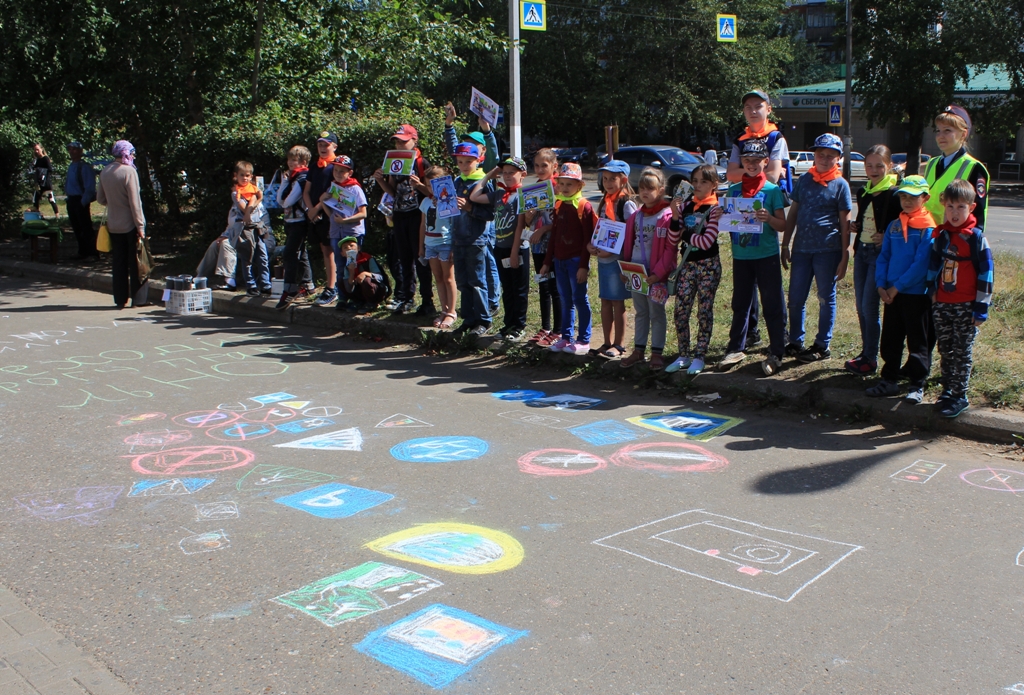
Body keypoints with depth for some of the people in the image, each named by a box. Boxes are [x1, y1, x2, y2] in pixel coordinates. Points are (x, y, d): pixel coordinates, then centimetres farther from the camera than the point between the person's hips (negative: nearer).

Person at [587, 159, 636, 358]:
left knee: (618, 302, 0)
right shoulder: (605, 203, 13)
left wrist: (611, 250, -23)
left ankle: (619, 345, 10)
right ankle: (607, 343, 21)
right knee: (605, 301, 12)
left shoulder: (627, 204, -11)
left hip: (617, 259, -7)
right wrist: (591, 245, 0)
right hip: (602, 259, 7)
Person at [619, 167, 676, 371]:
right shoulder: (636, 216, 9)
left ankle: (656, 353, 12)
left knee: (656, 313, 4)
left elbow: (670, 248, -14)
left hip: (656, 275, -6)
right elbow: (628, 244, 13)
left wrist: (657, 273, -19)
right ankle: (638, 350, 22)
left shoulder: (667, 216, -11)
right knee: (640, 313, 14)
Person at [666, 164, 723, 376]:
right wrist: (675, 216, -10)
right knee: (680, 311, 3)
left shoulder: (715, 208, -7)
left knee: (704, 311, 3)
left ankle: (699, 357, 11)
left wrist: (685, 233, -5)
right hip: (686, 264, 5)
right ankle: (683, 356, 15)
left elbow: (707, 241, -17)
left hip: (708, 265, -4)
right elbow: (673, 239, 3)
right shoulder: (685, 205, 5)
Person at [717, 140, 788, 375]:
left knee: (773, 305, 0)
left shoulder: (773, 190, -1)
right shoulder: (734, 190, 9)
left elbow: (782, 225, -4)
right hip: (741, 256, 4)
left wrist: (768, 218, -24)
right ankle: (736, 349, 22)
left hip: (767, 256, -3)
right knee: (740, 304, 11)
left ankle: (776, 354, 5)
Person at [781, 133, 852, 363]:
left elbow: (845, 223, -2)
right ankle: (795, 342, 21)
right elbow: (793, 214, 12)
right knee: (796, 299, 7)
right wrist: (785, 244, 7)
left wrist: (844, 257, -6)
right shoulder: (804, 180, 8)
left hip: (828, 251, -4)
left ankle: (822, 346, 16)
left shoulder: (840, 184, -2)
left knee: (826, 299, 6)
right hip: (801, 248, 4)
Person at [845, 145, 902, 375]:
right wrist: (853, 227, 4)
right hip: (861, 251, 7)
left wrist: (887, 238, -23)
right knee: (861, 307, 11)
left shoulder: (894, 194, -11)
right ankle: (865, 352, 22)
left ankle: (871, 359, 6)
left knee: (870, 307, -5)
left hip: (880, 255, -7)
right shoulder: (863, 192, 10)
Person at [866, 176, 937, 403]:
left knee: (918, 342, 5)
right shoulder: (893, 226, 9)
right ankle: (889, 380, 22)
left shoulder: (928, 228, -10)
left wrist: (897, 286, -15)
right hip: (892, 294, 6)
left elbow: (921, 264, -16)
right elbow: (883, 257, 9)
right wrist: (881, 285, -3)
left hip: (917, 294, -6)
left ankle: (917, 385, 14)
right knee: (890, 340, 11)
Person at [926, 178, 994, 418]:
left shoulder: (976, 238, -10)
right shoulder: (940, 235, 5)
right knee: (945, 351, 13)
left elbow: (986, 273, -9)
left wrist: (981, 306, -11)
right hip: (941, 305, 5)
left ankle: (960, 396, 11)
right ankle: (947, 391, 25)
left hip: (966, 307, -5)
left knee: (962, 353, 3)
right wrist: (932, 296, 13)